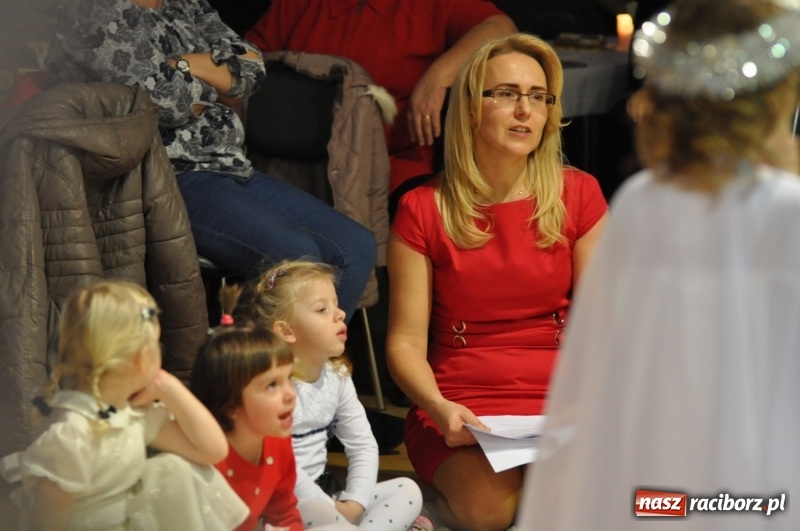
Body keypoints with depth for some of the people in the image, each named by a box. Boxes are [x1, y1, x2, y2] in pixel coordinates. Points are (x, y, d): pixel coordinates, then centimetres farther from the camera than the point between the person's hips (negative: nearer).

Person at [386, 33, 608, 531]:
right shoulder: (424, 210, -1)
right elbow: (406, 341, -3)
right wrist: (439, 408, -22)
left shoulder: (578, 195, 3)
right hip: (461, 405, -1)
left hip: (559, 397, 1)